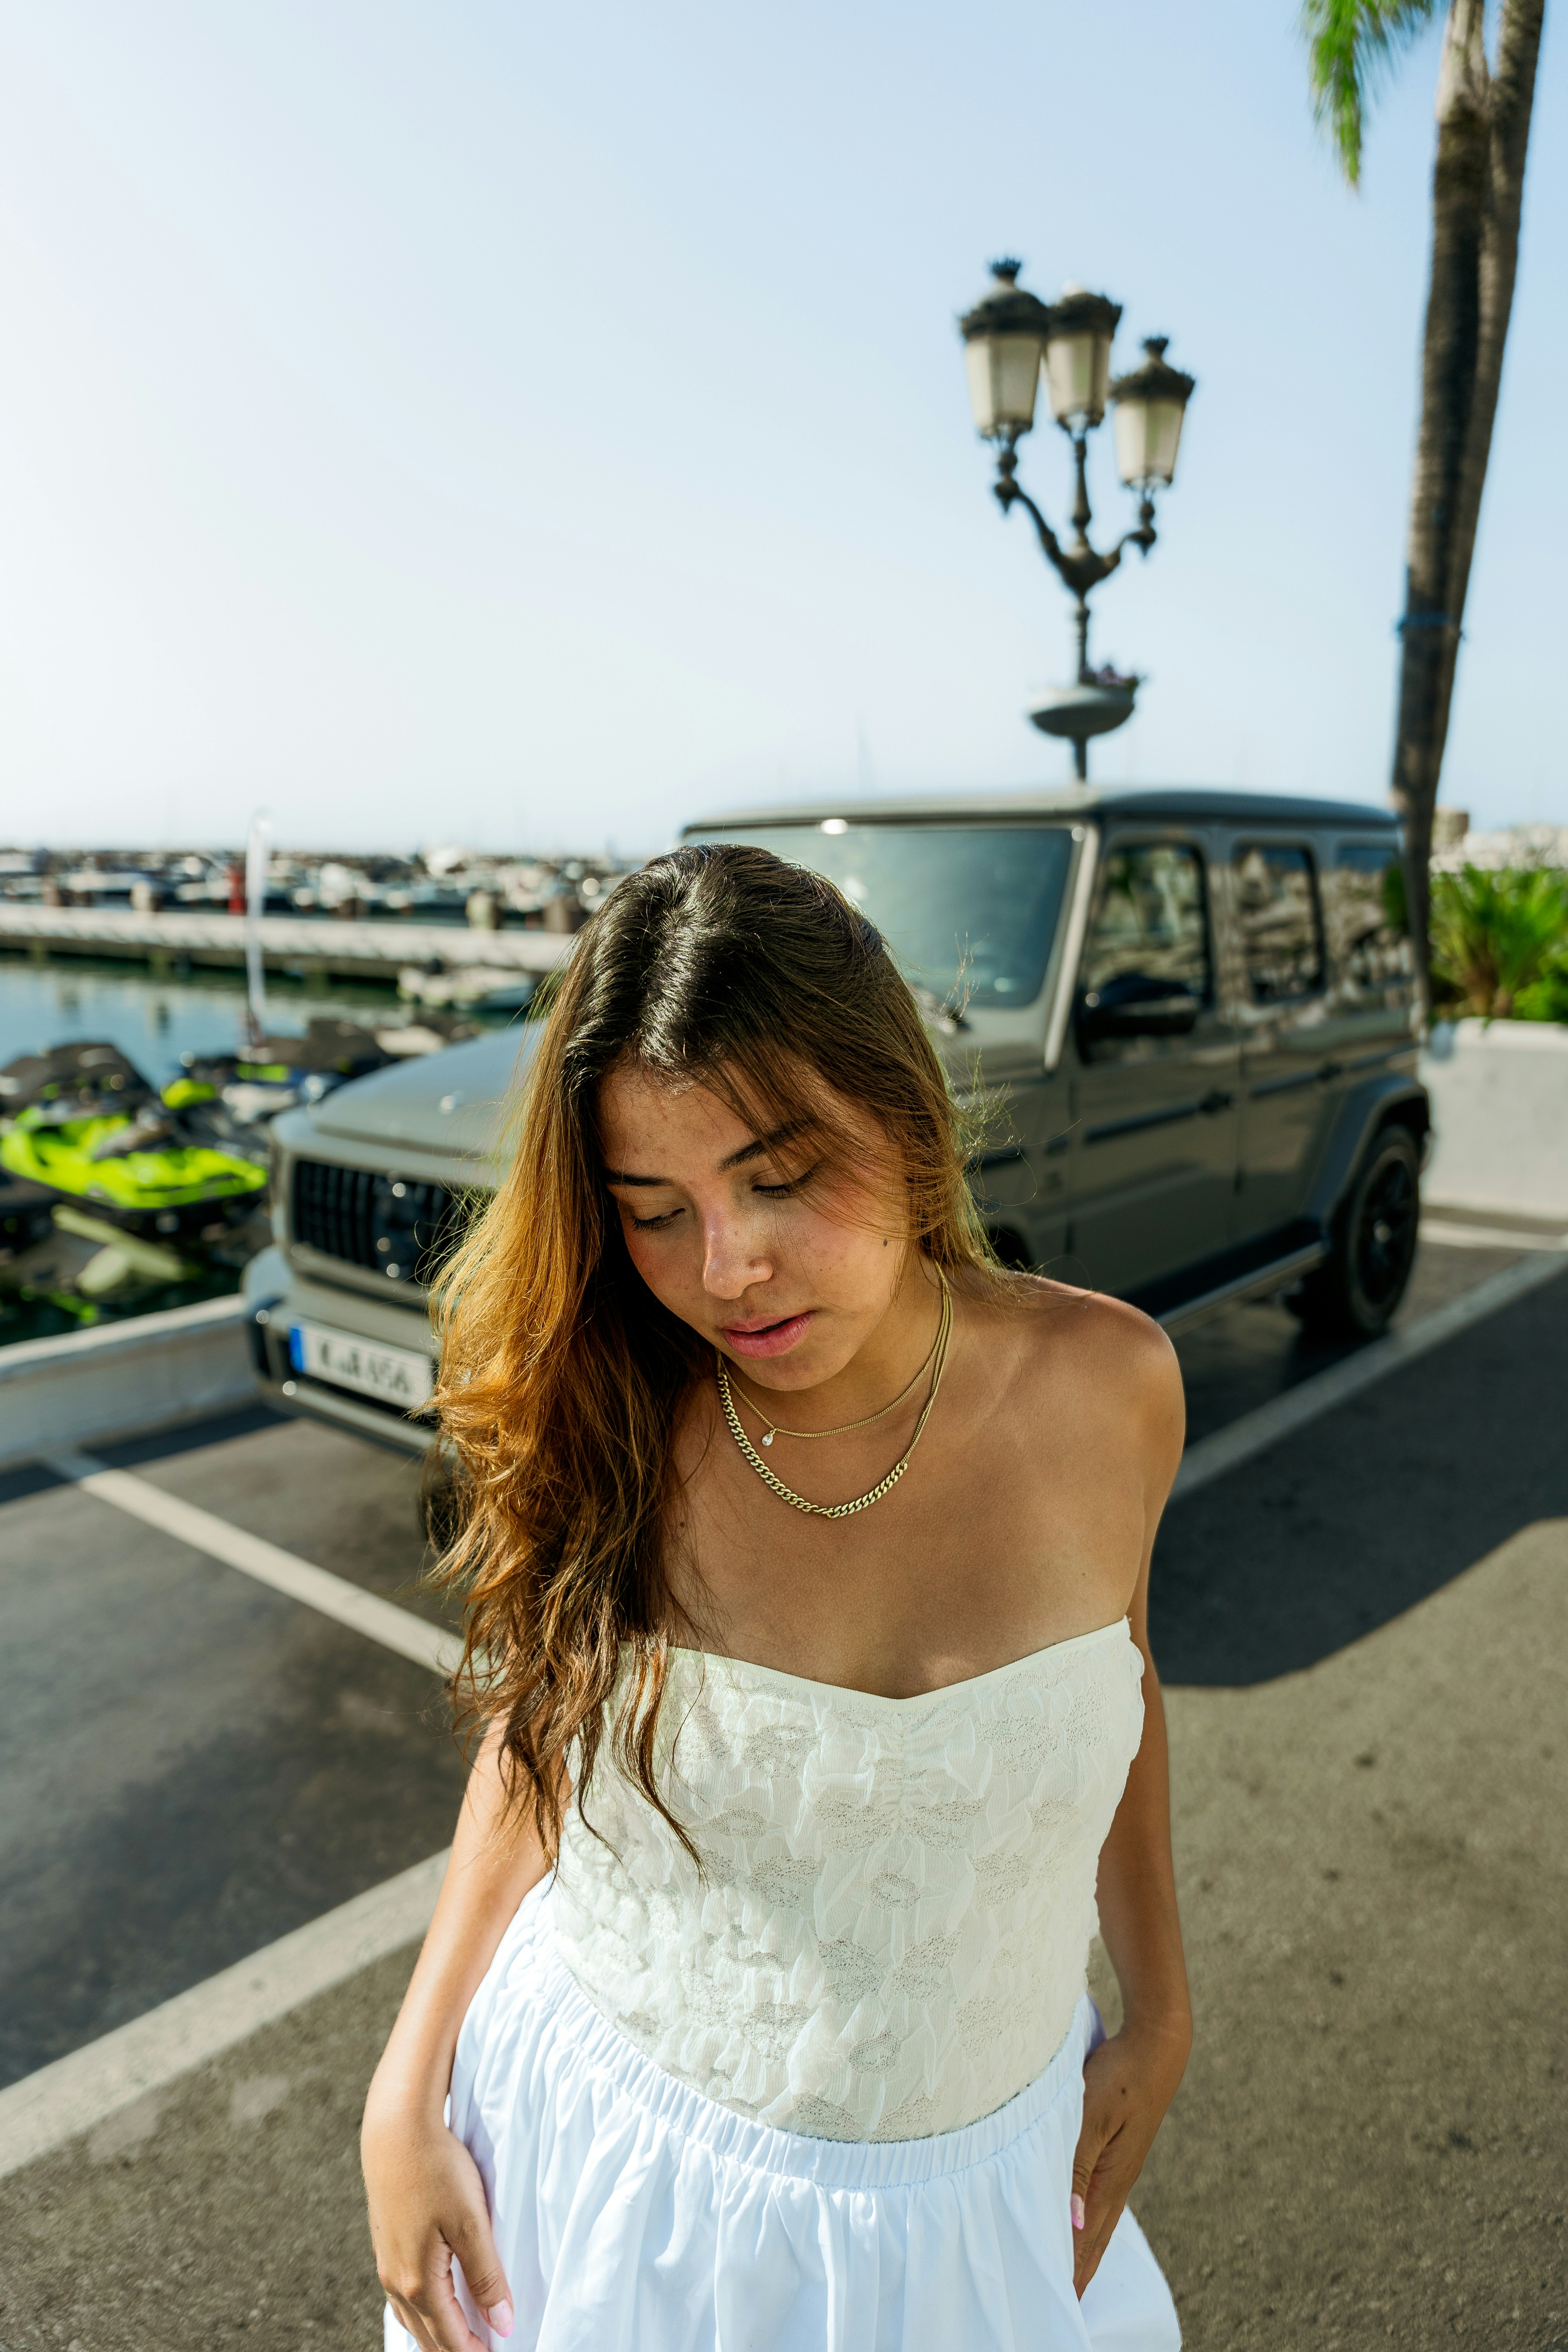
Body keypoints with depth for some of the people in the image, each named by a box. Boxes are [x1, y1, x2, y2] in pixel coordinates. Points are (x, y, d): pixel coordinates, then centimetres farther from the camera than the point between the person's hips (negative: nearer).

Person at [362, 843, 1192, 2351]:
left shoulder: (1106, 1389, -18)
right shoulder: (594, 1425, -20)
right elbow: (538, 1725, -3)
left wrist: (1158, 2010, 6)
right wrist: (409, 2090, -7)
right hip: (609, 2157, 0)